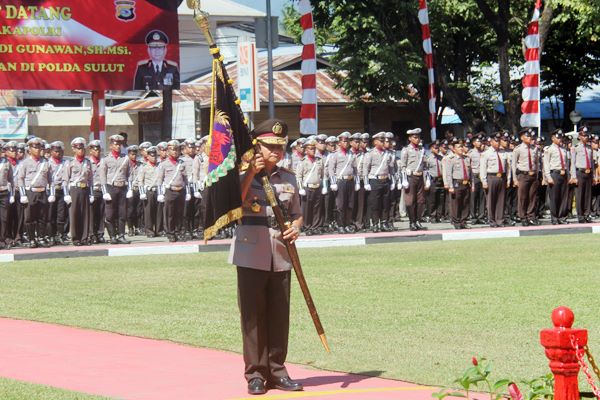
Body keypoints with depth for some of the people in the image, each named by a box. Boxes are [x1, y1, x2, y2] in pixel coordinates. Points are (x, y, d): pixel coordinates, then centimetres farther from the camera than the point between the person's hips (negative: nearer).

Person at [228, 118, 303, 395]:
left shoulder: (289, 179, 12)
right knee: (253, 315, -1)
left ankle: (277, 371, 16)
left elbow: (297, 214, 20)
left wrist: (295, 228, -2)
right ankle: (255, 374, 5)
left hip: (280, 256, 4)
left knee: (280, 316, 7)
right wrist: (251, 173, -18)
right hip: (251, 255, -4)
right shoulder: (244, 175, -1)